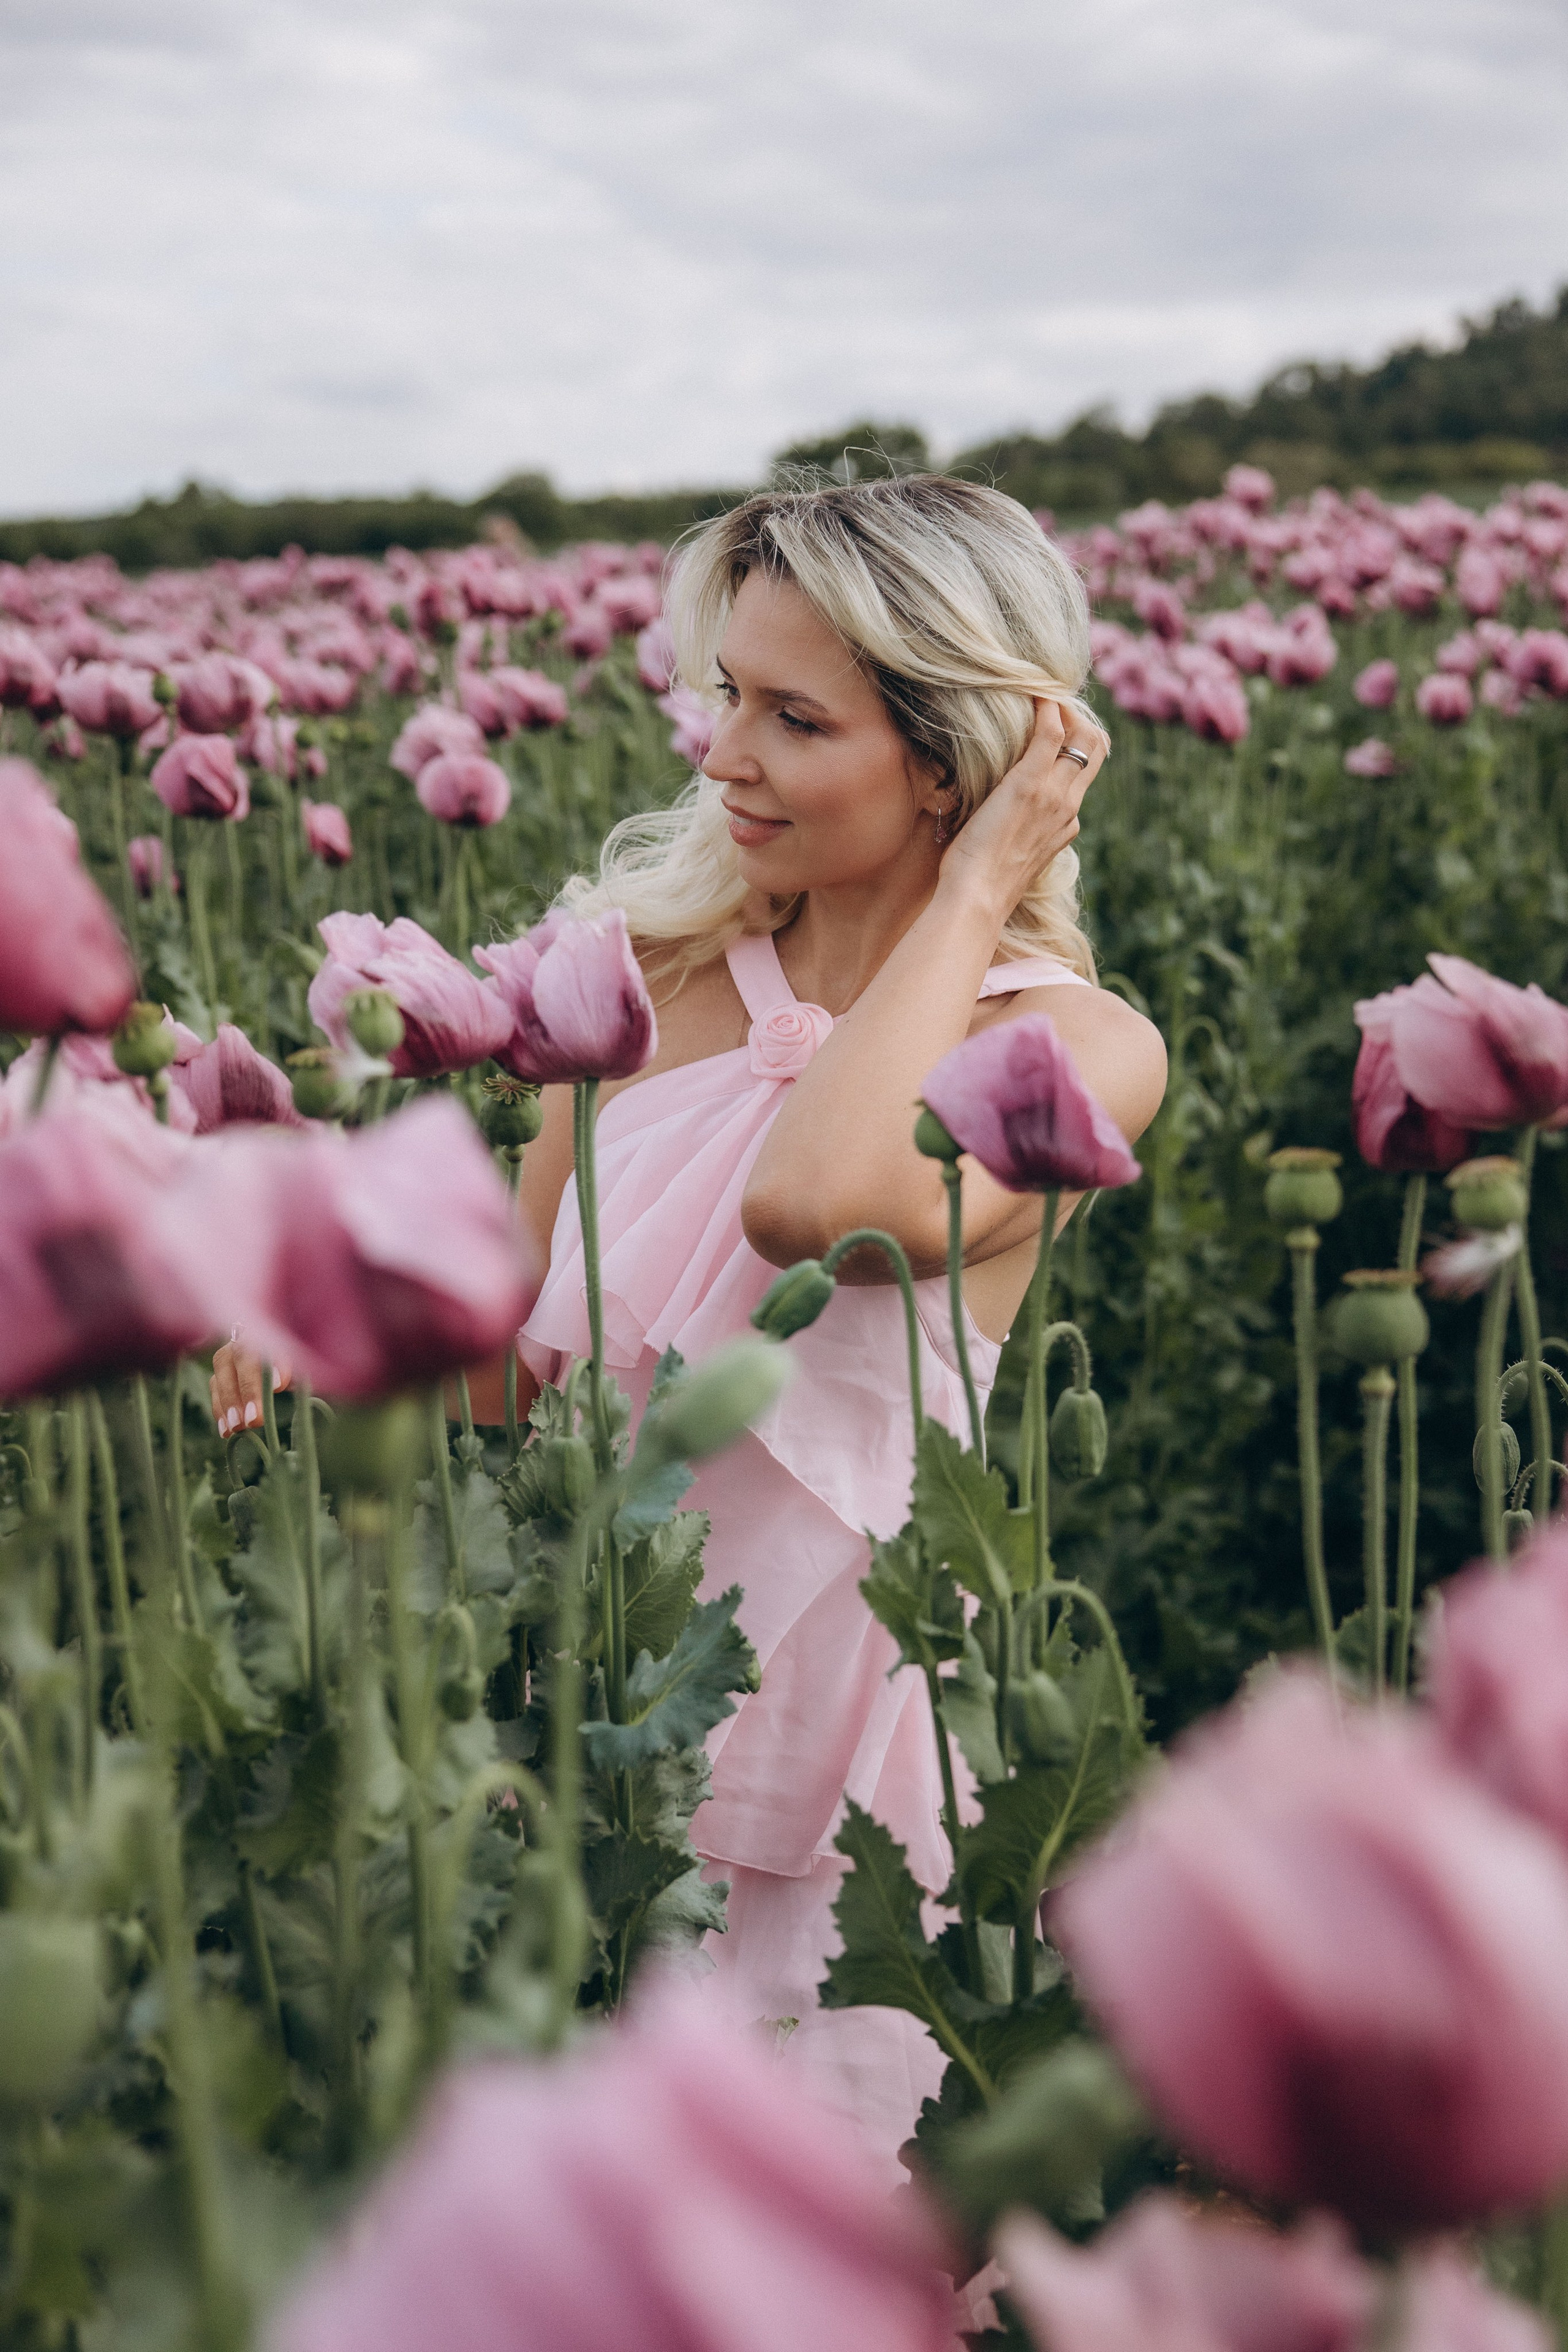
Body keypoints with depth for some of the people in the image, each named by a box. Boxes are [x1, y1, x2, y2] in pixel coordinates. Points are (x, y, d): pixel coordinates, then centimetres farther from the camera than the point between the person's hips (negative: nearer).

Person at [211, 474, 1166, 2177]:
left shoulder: (1076, 1045, -11)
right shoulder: (654, 960, 0)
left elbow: (814, 1202, -34)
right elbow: (508, 1358, 7)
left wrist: (973, 891, -21)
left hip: (824, 1754, -3)